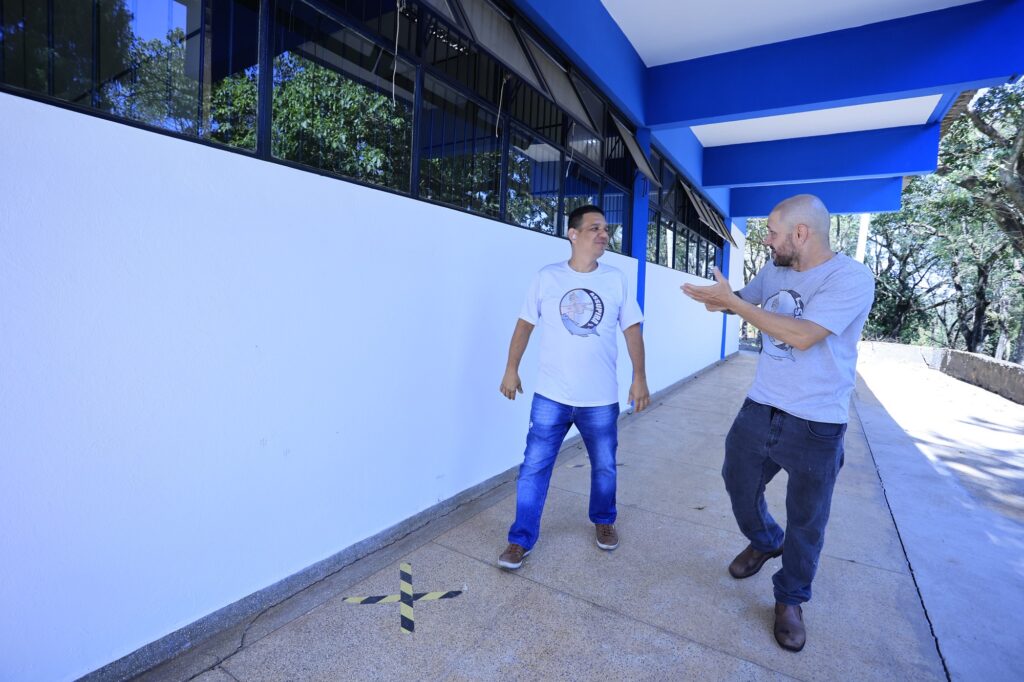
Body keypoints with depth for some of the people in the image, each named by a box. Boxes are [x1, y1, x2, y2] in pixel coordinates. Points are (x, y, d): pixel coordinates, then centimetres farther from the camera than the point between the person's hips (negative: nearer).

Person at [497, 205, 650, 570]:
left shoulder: (617, 279, 2)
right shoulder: (546, 277, -2)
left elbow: (632, 330, 5)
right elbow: (525, 324, 5)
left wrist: (639, 378, -1)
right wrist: (511, 369, 2)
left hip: (601, 399, 2)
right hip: (551, 397, -1)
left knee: (604, 466, 16)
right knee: (534, 467, 2)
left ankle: (603, 521, 43)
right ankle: (521, 539, 18)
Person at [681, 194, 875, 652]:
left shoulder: (852, 278, -19)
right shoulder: (774, 272, 1)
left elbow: (801, 335, -30)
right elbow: (743, 303, 18)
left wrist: (730, 300, -26)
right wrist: (715, 298, -6)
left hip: (815, 425, -6)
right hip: (760, 408, 6)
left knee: (806, 520, 12)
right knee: (738, 482, 21)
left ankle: (790, 599, 35)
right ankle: (765, 541, 50)